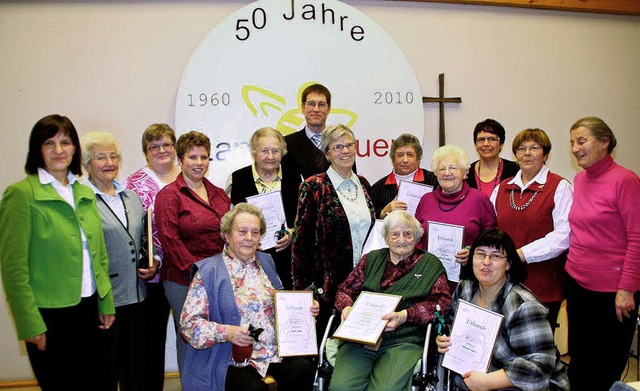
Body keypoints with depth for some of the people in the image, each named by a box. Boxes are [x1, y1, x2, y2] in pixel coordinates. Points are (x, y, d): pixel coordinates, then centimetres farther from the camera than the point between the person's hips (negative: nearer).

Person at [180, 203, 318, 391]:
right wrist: (226, 332, -21)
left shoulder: (266, 262, 15)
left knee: (305, 370, -22)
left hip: (276, 353, 5)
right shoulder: (208, 271, -2)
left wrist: (306, 308, 3)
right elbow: (188, 322, -6)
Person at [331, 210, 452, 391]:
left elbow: (442, 301, 3)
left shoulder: (430, 264, 14)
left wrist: (405, 315, -11)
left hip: (404, 340, -2)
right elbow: (345, 290, 22)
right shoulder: (371, 259, 22)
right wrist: (346, 307, -2)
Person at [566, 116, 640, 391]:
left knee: (607, 369, 9)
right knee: (579, 361, 18)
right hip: (577, 283, 6)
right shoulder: (579, 180, 7)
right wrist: (572, 265, 10)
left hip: (612, 290, -6)